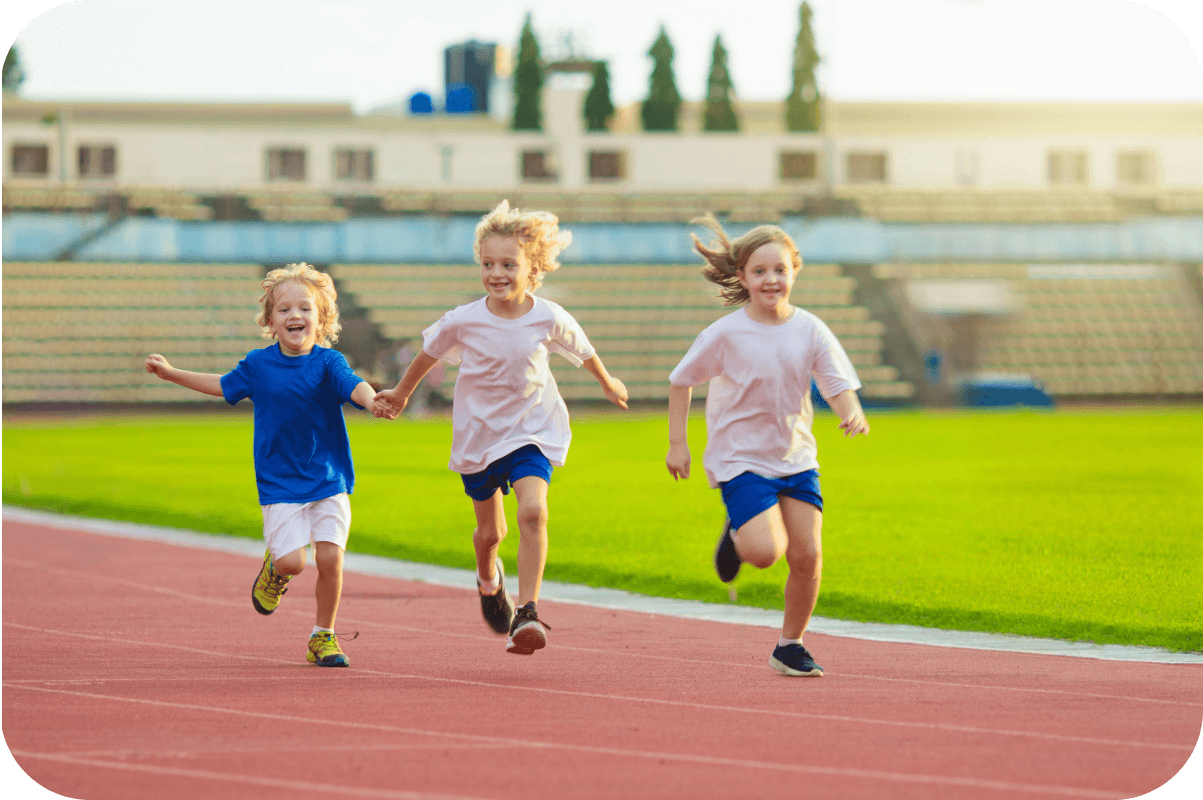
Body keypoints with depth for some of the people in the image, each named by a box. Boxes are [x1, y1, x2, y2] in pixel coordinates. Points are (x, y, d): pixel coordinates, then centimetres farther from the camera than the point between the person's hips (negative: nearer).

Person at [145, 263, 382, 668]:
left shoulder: (327, 362, -6)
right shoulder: (258, 364, 1)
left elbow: (354, 386, -26)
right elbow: (224, 386, 21)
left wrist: (372, 400, -50)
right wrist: (171, 373, 26)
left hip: (328, 481, 0)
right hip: (279, 484, 0)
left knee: (330, 557, -9)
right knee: (292, 561, -14)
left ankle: (323, 637, 11)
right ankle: (274, 567, 25)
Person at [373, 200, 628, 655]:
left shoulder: (549, 319, -14)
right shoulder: (464, 321, -15)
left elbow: (583, 351, 8)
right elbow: (429, 354, 5)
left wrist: (608, 385, 26)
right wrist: (401, 394, 20)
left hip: (532, 432, -1)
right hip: (478, 434, 1)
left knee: (533, 511, -24)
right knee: (490, 529, 13)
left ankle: (526, 612, -22)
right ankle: (488, 578, 49)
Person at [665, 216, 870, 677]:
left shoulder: (810, 331, -3)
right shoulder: (726, 335, -11)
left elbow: (839, 385, -3)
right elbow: (681, 382, 1)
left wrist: (852, 414, -26)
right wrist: (676, 443, -1)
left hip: (796, 458, 4)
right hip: (741, 460, -4)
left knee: (807, 555, -3)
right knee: (766, 551, -21)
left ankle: (790, 647, 16)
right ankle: (736, 536, 16)